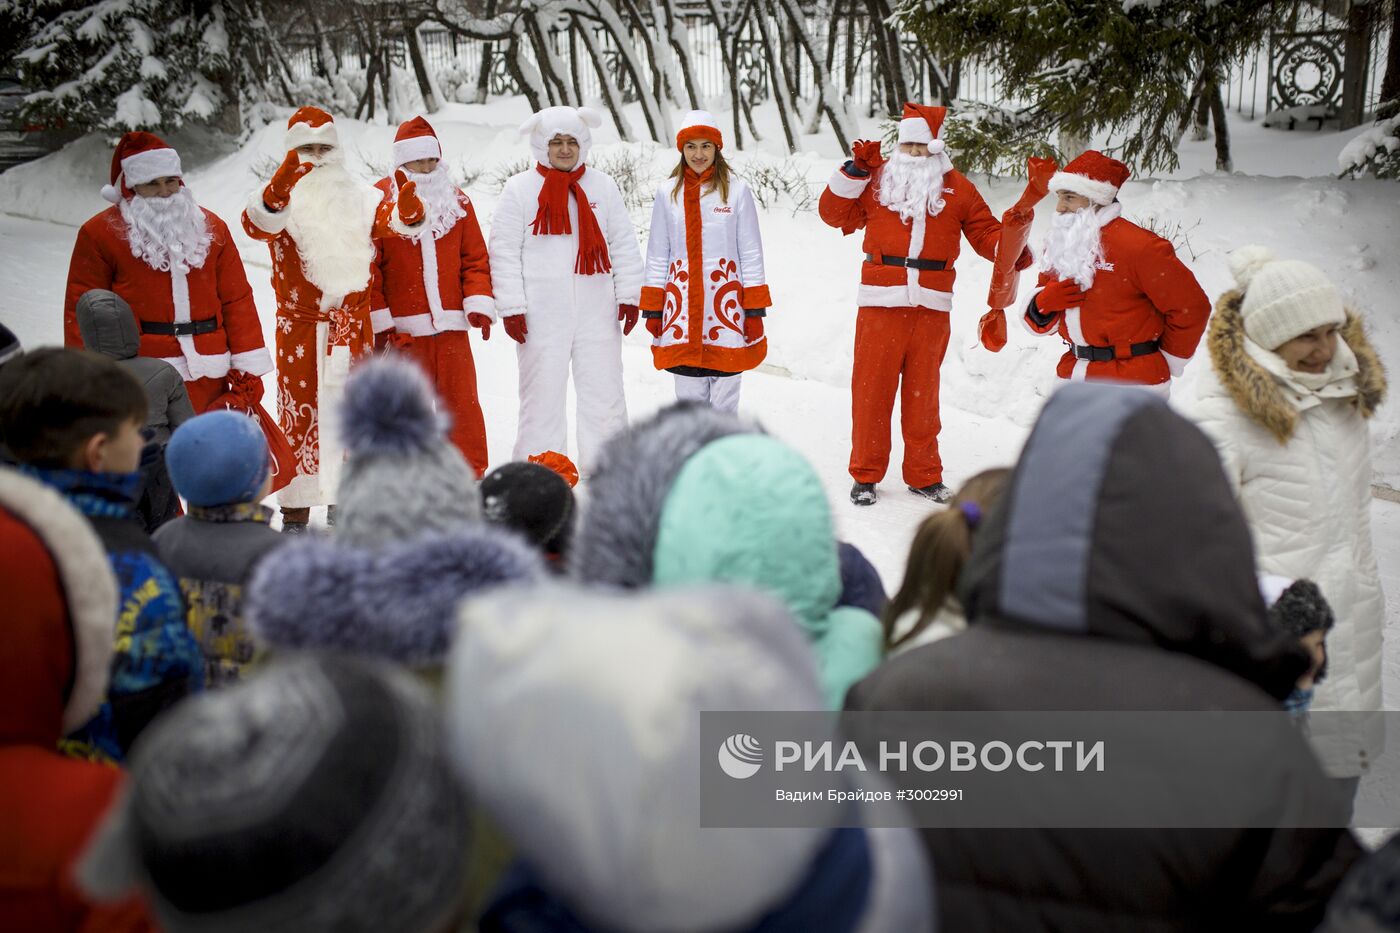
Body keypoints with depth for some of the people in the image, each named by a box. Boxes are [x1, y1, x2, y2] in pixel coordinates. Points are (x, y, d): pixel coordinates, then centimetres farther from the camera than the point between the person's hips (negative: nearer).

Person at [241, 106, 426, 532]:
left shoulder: (359, 196, 8)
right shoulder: (280, 197, -2)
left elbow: (390, 220, -8)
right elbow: (258, 224, -24)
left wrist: (408, 211, -33)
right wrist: (279, 188, -45)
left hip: (352, 322, 3)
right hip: (299, 324, -3)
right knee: (299, 409, 0)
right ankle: (295, 507, 7)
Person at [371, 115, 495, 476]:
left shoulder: (457, 201, 9)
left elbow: (475, 257, 10)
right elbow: (368, 267, -2)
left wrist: (478, 303, -4)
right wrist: (380, 322, -8)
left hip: (451, 324, 2)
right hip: (401, 330, -2)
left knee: (462, 401, 2)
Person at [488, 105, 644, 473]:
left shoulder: (602, 186, 9)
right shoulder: (520, 189, 1)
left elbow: (624, 244, 11)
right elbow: (504, 252, 0)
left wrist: (629, 295, 4)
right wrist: (511, 307, -6)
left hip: (598, 312, 2)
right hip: (542, 314, -2)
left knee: (605, 391, 5)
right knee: (543, 393, 3)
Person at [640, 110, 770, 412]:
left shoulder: (737, 190, 2)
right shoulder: (667, 194, 9)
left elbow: (751, 253, 3)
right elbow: (657, 256, 12)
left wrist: (755, 310, -2)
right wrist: (652, 309, 7)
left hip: (726, 302, -2)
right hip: (682, 305, 2)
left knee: (725, 399, 3)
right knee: (688, 398, 7)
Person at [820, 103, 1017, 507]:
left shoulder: (957, 188, 10)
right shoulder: (876, 179, 7)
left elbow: (987, 234, 10)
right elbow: (835, 214, 4)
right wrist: (855, 171, -5)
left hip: (932, 307, 1)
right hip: (881, 304, -1)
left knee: (923, 390, 10)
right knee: (872, 387, 1)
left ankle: (923, 475, 20)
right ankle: (866, 475, 11)